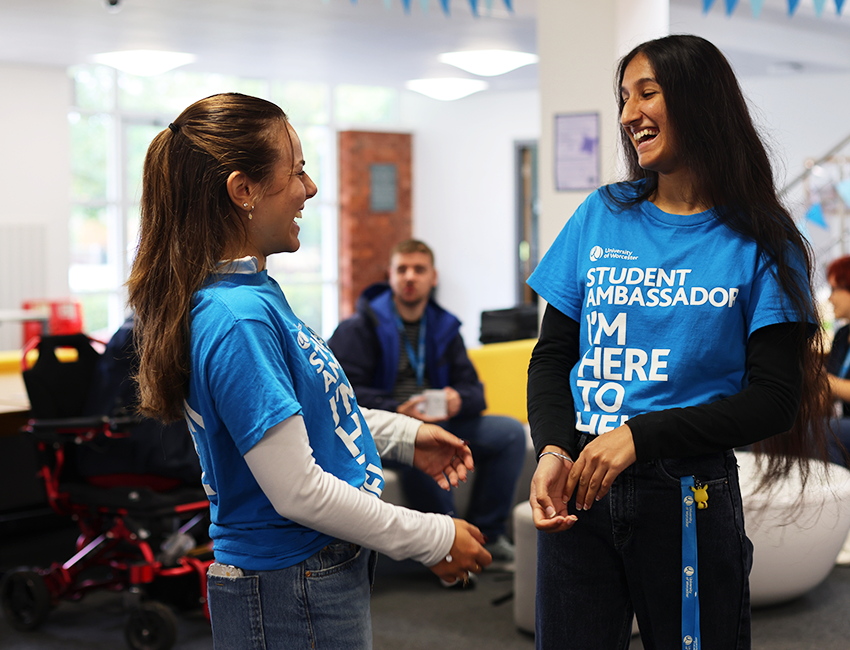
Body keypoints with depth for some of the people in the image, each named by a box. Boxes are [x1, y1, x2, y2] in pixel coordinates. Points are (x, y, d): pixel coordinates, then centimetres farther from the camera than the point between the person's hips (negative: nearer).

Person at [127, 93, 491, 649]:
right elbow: (298, 491, -25)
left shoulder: (255, 291, 4)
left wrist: (404, 435, 14)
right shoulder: (238, 320, -26)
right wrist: (433, 540, -16)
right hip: (293, 600, -9)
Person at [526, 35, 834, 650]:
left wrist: (640, 437, -18)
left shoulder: (758, 242, -2)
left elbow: (774, 400, -8)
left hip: (692, 502, -2)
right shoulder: (602, 215, 6)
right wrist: (552, 450, -13)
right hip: (579, 493, 3)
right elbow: (552, 355, 6)